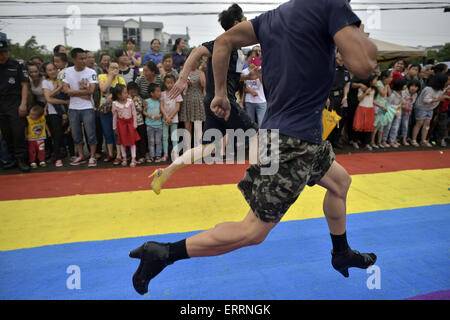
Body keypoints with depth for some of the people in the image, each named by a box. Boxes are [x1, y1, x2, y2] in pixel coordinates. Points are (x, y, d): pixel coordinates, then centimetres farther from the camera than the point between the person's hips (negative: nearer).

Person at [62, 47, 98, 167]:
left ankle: (92, 157, 11)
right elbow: (66, 90, -6)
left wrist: (74, 92, -10)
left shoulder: (91, 72, -6)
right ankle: (81, 156, 26)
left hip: (87, 108, -3)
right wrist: (83, 91, -11)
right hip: (73, 108, 3)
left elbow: (91, 90, -15)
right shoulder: (68, 71, 2)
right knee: (76, 134, 12)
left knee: (91, 134, 0)